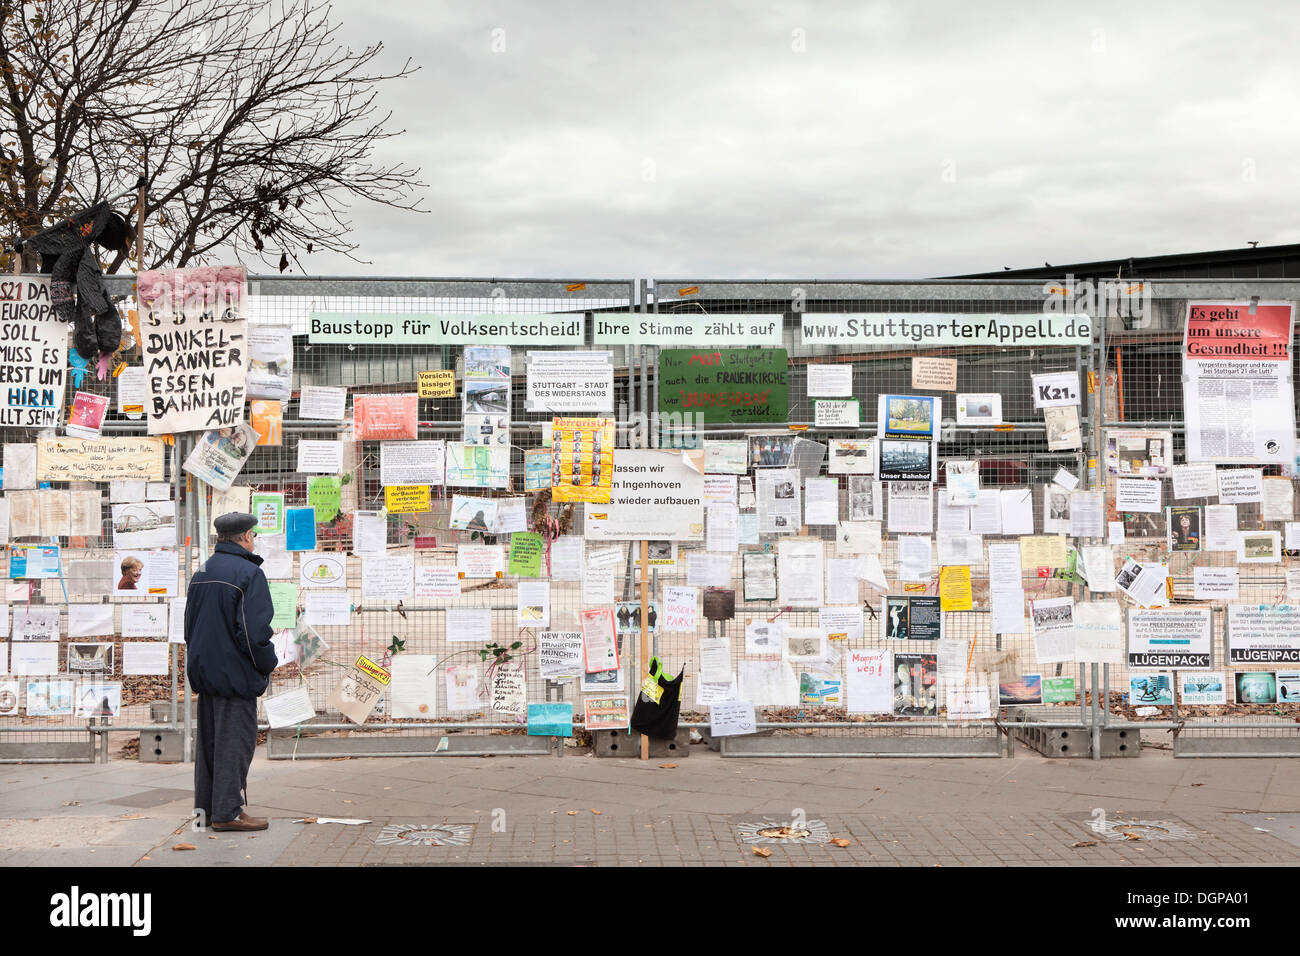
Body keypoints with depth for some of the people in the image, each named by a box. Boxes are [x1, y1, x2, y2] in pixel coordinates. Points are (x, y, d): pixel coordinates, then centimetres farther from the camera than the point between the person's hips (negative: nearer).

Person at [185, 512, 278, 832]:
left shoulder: (201, 572, 12)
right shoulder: (248, 573, -14)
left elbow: (190, 625, 17)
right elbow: (254, 631, -20)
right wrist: (268, 664, -6)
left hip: (204, 671, 8)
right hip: (235, 674, -8)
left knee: (208, 740, 14)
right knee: (235, 740, -2)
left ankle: (206, 807, 21)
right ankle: (227, 812, 0)